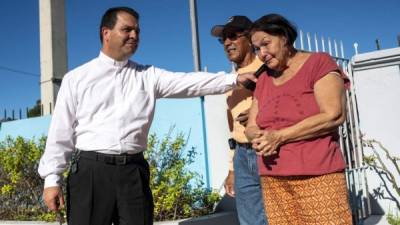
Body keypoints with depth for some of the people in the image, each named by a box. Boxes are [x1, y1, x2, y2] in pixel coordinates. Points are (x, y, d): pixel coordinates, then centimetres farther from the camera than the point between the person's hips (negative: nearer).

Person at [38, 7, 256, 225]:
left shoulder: (147, 76, 11)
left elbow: (189, 82, 0)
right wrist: (52, 179, -1)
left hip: (134, 171, 2)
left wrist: (234, 78, -10)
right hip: (90, 170, -2)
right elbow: (61, 131, 4)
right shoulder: (76, 78, 6)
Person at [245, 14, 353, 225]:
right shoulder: (263, 80, 17)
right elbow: (251, 127, 16)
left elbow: (334, 115, -11)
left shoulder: (319, 63, 0)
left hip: (317, 177, -4)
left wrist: (279, 136, -13)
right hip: (273, 181, 5)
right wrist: (259, 137, -9)